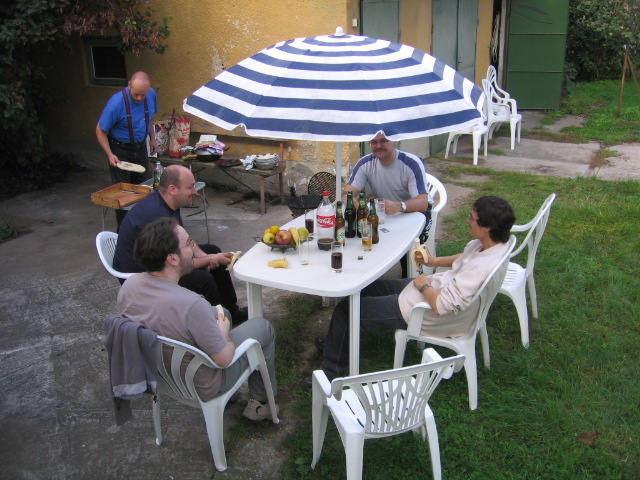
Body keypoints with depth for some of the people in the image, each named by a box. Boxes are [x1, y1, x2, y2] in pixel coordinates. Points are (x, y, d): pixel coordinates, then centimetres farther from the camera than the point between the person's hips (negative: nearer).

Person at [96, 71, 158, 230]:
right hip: (120, 150, -5)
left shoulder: (151, 95, -9)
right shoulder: (116, 103, -26)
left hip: (140, 147, 5)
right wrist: (110, 155, -25)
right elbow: (100, 131, -17)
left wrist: (152, 138, 12)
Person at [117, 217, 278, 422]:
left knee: (222, 312, 26)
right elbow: (224, 359, -26)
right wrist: (224, 333, -5)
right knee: (263, 327, 13)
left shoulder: (128, 286, -18)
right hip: (201, 388, -6)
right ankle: (262, 401, 31)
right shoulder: (191, 305, -40)